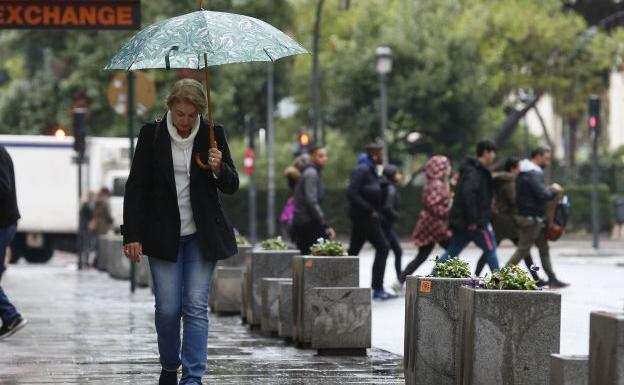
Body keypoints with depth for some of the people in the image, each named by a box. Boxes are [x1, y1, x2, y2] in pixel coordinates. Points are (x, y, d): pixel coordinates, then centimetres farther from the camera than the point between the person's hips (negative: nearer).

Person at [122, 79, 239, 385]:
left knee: (196, 308, -5)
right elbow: (136, 187, -1)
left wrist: (219, 169, -18)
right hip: (163, 235, 0)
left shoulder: (213, 135, 0)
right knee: (167, 309, 0)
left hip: (202, 235, 0)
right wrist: (132, 236, -6)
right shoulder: (151, 135, -3)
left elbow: (231, 186, 4)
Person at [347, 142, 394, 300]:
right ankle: (378, 289, -6)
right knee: (382, 248, -7)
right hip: (365, 217, -10)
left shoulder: (370, 170, 15)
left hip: (362, 217, 10)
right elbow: (352, 194, -22)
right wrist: (370, 210, -20)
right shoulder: (362, 170, -15)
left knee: (353, 251, 11)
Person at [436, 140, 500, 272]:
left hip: (462, 221, 9)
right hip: (478, 222, -9)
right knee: (490, 250, 3)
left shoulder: (476, 169, 17)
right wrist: (472, 220, -27)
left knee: (451, 252, 7)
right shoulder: (475, 171, -14)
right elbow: (467, 193, -27)